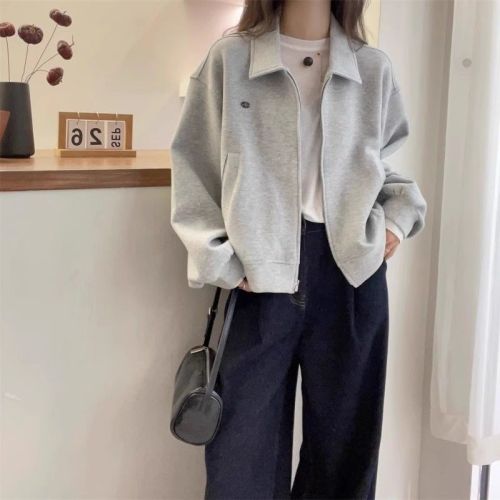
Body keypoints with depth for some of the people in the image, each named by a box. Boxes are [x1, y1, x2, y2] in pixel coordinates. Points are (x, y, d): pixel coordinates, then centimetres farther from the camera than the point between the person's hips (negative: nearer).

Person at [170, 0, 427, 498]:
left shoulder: (374, 69, 7)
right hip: (259, 271, -2)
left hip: (352, 270, 2)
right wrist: (219, 260, -8)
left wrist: (400, 212, 2)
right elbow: (193, 167, 0)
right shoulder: (229, 58, 1)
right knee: (245, 440, 4)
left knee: (344, 432, 13)